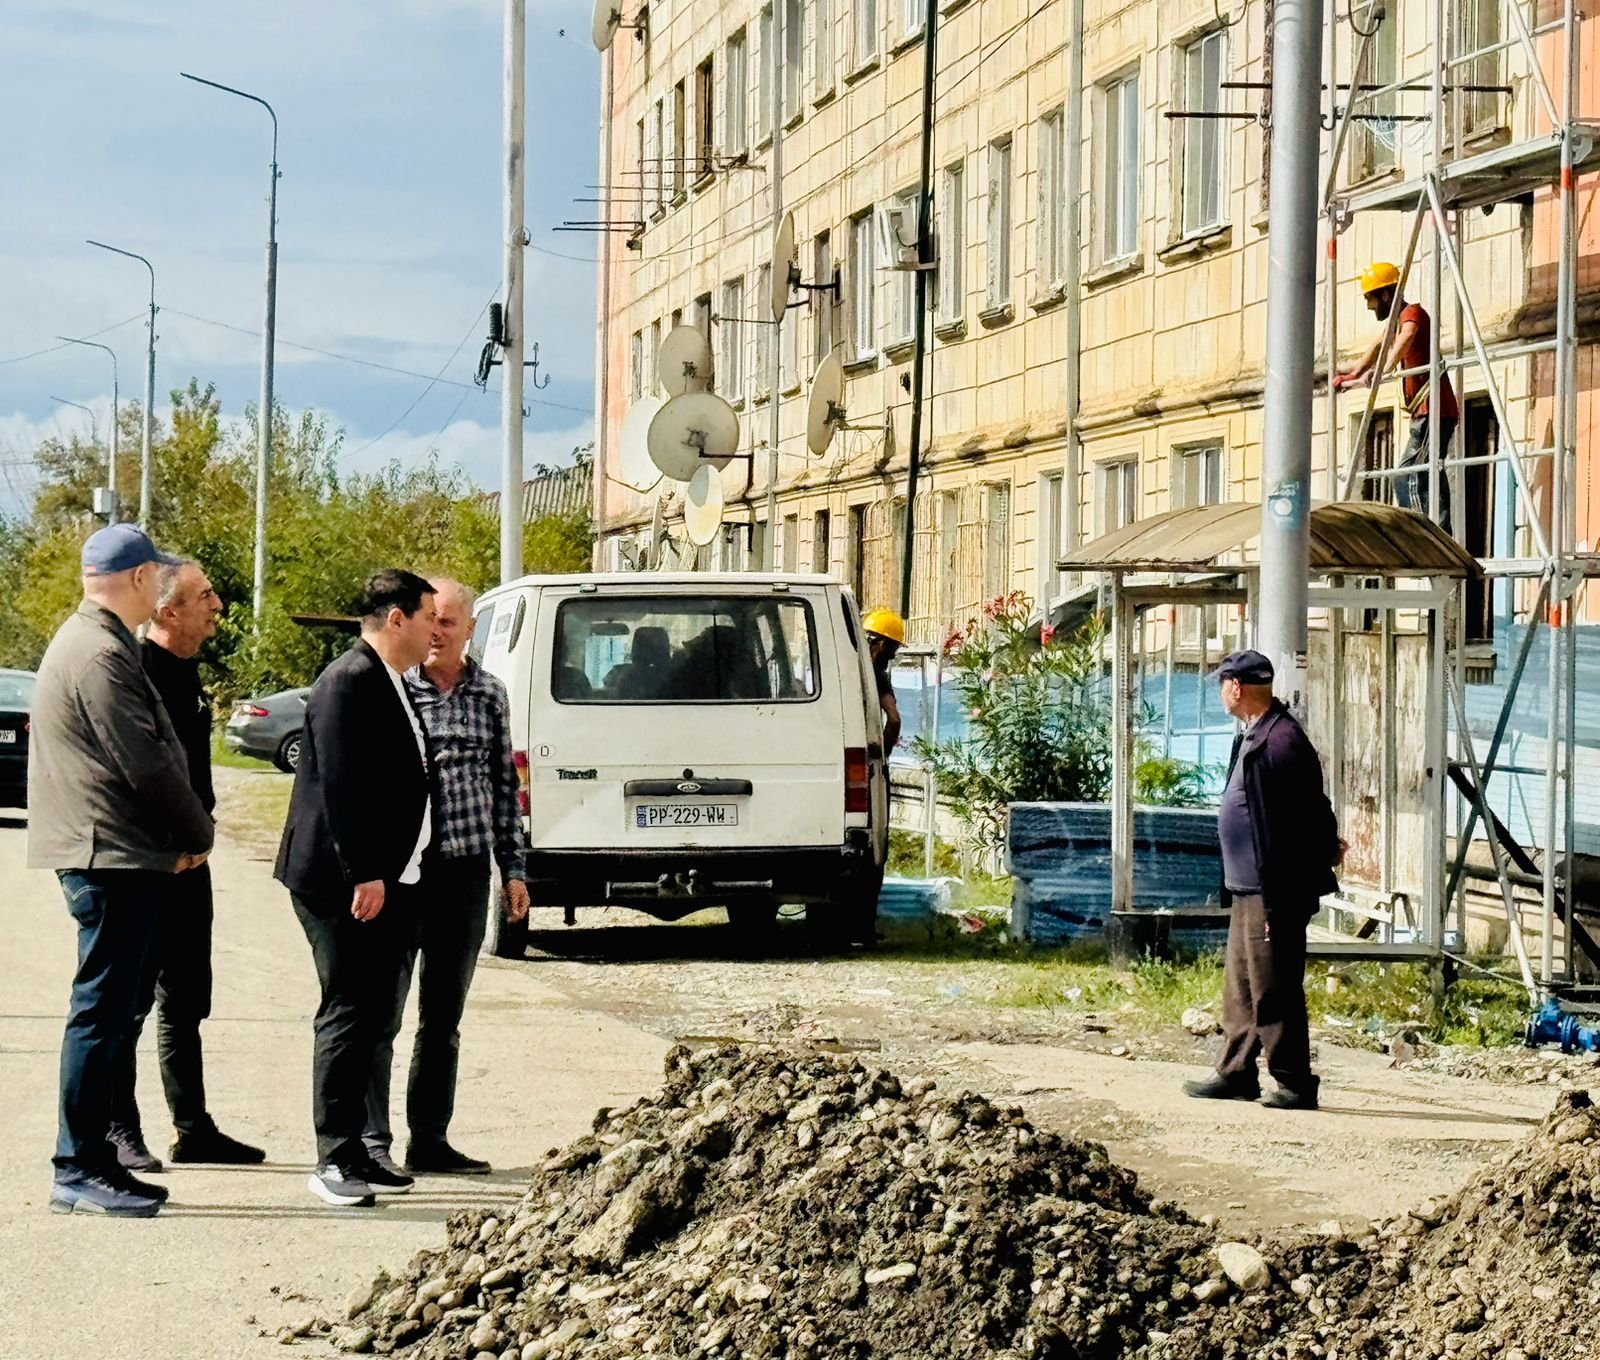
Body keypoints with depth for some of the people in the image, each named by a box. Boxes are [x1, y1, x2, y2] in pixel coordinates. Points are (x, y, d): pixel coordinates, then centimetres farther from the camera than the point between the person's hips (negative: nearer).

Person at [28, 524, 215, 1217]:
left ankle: (93, 1156, 19)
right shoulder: (101, 654, -16)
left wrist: (183, 832, 9)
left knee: (109, 1010, 14)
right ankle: (78, 1170, -5)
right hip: (113, 855, -11)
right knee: (101, 1009, -8)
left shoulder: (86, 641, 18)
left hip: (109, 855, 11)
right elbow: (145, 764, -18)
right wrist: (198, 834, -4)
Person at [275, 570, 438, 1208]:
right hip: (346, 884, -10)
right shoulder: (350, 682, -15)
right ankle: (334, 1160, -4)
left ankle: (353, 1151, 17)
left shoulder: (390, 683, 17)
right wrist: (363, 874, -24)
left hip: (386, 880, 10)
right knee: (348, 1014, -8)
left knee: (370, 1015, 12)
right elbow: (341, 787, -21)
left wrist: (390, 874, 19)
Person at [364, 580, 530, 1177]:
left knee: (444, 1017, 11)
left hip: (467, 869, 4)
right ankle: (372, 1141, 5)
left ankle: (430, 1139, 18)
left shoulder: (490, 695, 8)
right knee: (383, 1011, 0)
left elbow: (503, 784, 14)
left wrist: (513, 868, 11)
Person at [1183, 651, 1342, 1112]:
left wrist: (1277, 902, -22)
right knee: (1240, 987, 17)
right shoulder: (1252, 736, 12)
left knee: (1273, 990, -5)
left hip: (1274, 890, -11)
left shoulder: (1281, 741, -20)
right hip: (1248, 887, 11)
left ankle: (1295, 1085, 2)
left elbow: (1287, 826, -22)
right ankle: (1236, 1074, 26)